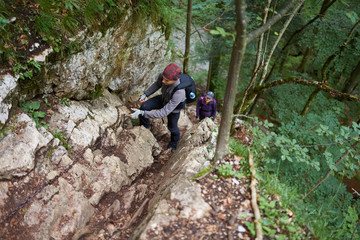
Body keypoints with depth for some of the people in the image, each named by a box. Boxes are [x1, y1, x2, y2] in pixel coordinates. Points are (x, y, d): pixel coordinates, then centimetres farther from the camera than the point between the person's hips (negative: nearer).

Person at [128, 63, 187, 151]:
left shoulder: (179, 93, -50)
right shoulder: (162, 75, -34)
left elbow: (163, 113, -46)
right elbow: (157, 84, -6)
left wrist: (142, 113, -50)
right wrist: (145, 94, -12)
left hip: (174, 107, -4)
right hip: (163, 99, 4)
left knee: (172, 126, 19)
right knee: (144, 107, -11)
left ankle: (174, 141, 56)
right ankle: (145, 127, 20)